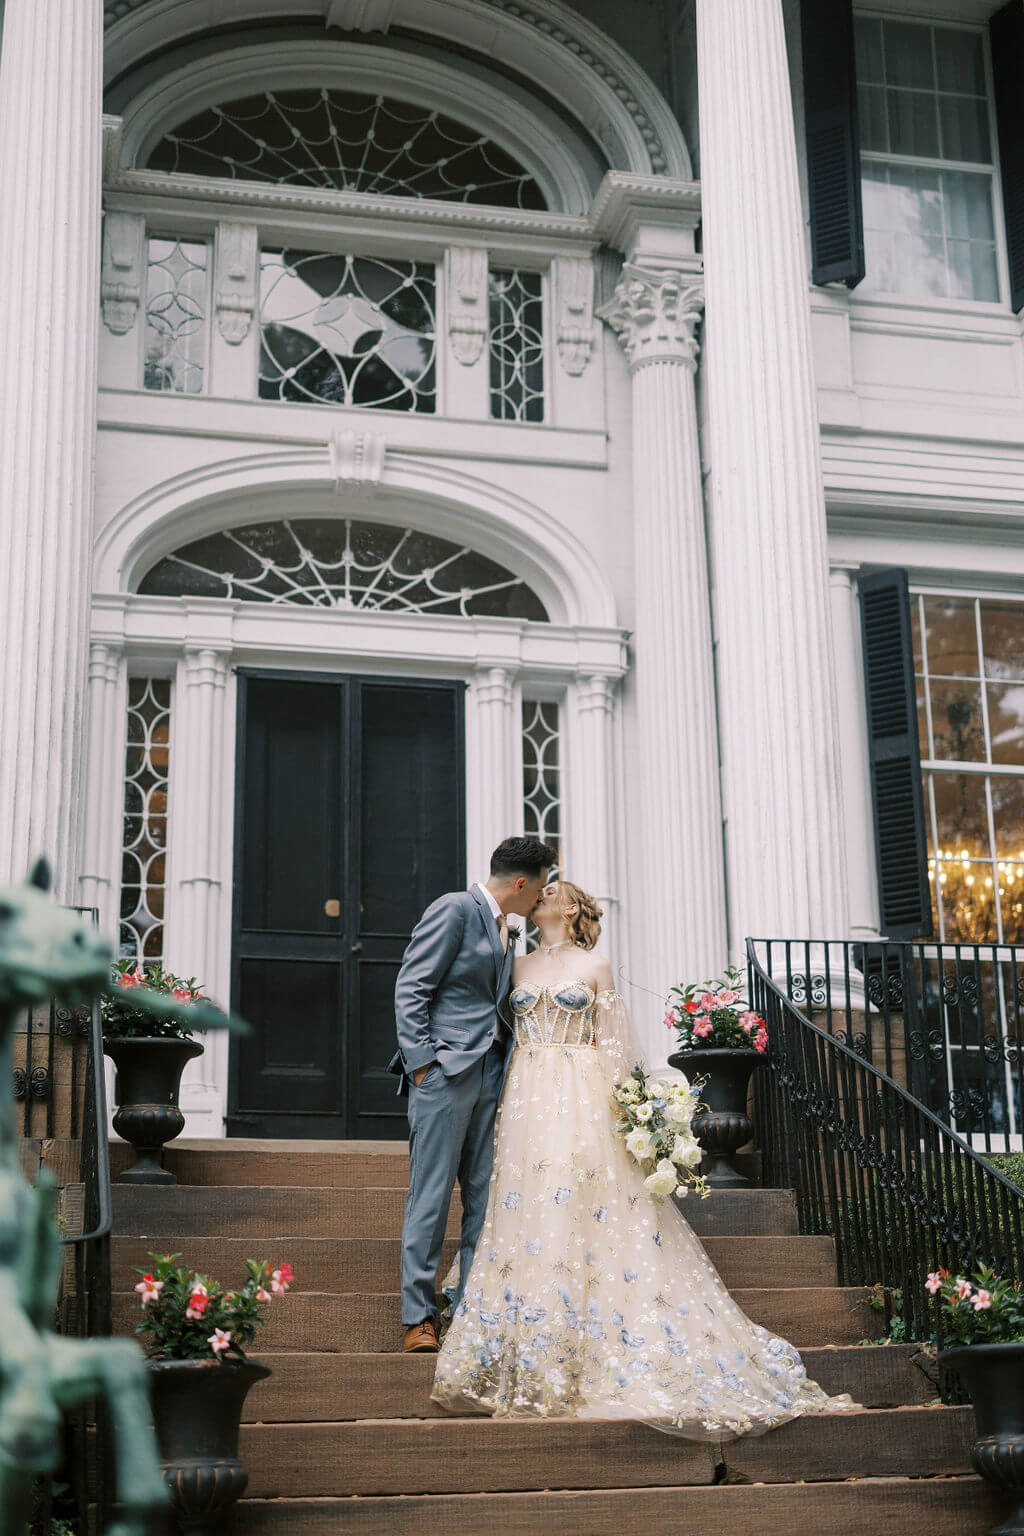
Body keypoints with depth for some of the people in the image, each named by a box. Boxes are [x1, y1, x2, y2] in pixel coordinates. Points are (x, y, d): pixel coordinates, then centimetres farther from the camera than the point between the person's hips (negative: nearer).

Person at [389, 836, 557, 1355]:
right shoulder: (454, 909, -6)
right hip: (445, 1073, -8)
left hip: (490, 1075, 8)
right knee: (431, 1196, -6)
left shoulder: (504, 931, 19)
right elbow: (410, 988, -10)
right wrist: (421, 1062, -15)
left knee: (485, 1197, 7)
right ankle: (418, 1318, -1)